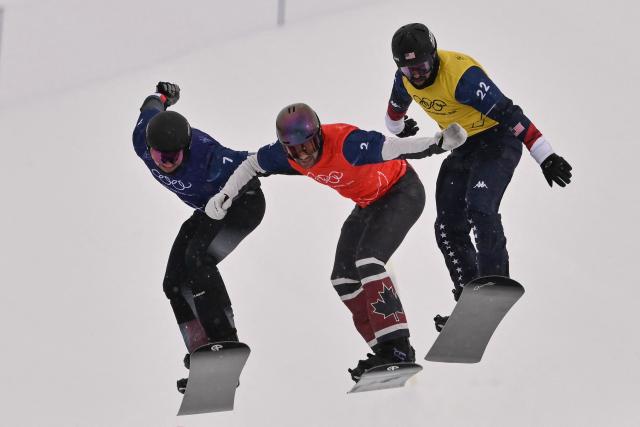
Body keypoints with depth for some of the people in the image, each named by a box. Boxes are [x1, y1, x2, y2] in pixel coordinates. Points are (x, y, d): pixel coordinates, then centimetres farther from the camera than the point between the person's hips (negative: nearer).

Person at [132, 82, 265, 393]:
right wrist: (163, 94, 21)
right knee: (175, 282, -3)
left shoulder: (205, 157, -39)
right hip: (209, 210, 8)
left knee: (197, 256, -30)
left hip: (243, 202, -8)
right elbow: (151, 105, 1)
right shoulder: (142, 139, -21)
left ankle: (225, 341, -31)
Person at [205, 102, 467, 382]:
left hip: (402, 192, -9)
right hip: (368, 203, 9)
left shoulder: (344, 143, -36)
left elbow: (392, 148, -44)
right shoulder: (286, 154, -15)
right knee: (343, 279, 3)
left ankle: (397, 346, -28)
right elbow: (251, 165, 4)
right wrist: (225, 195, -6)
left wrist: (438, 143, -58)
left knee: (367, 261, -27)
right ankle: (386, 349, 5)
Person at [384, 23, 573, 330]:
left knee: (479, 208, -28)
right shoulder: (406, 79, -8)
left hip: (497, 141, -8)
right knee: (448, 228, 2)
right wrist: (398, 130, 39)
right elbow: (397, 106, 19)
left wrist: (546, 156, -37)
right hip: (462, 149, 8)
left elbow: (508, 114, -33)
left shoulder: (461, 74, -31)